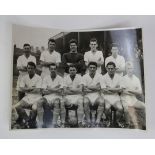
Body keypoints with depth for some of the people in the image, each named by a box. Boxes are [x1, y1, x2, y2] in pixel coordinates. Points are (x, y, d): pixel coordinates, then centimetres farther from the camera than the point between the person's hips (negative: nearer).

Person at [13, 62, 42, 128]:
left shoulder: (38, 78, -3)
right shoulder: (24, 78, 10)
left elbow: (37, 90, -11)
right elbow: (21, 89, 0)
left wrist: (27, 89, -3)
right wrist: (31, 88, -8)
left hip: (36, 97, -4)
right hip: (27, 97, 4)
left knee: (34, 108, -33)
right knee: (16, 107, -18)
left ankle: (31, 122, -4)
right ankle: (26, 119, 1)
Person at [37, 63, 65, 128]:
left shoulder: (60, 78, 6)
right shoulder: (46, 78, 11)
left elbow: (60, 91, -5)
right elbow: (44, 91, 2)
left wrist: (49, 89, -5)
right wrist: (55, 89, -4)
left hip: (57, 97, -2)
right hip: (47, 97, 2)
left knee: (57, 102, -36)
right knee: (39, 102, -28)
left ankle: (54, 124, -32)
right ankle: (40, 123, -24)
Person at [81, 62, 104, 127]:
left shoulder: (99, 76, 4)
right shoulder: (85, 76, 5)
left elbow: (99, 88, -7)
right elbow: (84, 89, -4)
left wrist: (88, 87, -4)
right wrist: (94, 88, -7)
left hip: (97, 95, 1)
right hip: (88, 95, 0)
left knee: (102, 102, -31)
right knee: (86, 102, -33)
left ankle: (97, 121, -27)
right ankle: (88, 121, -23)